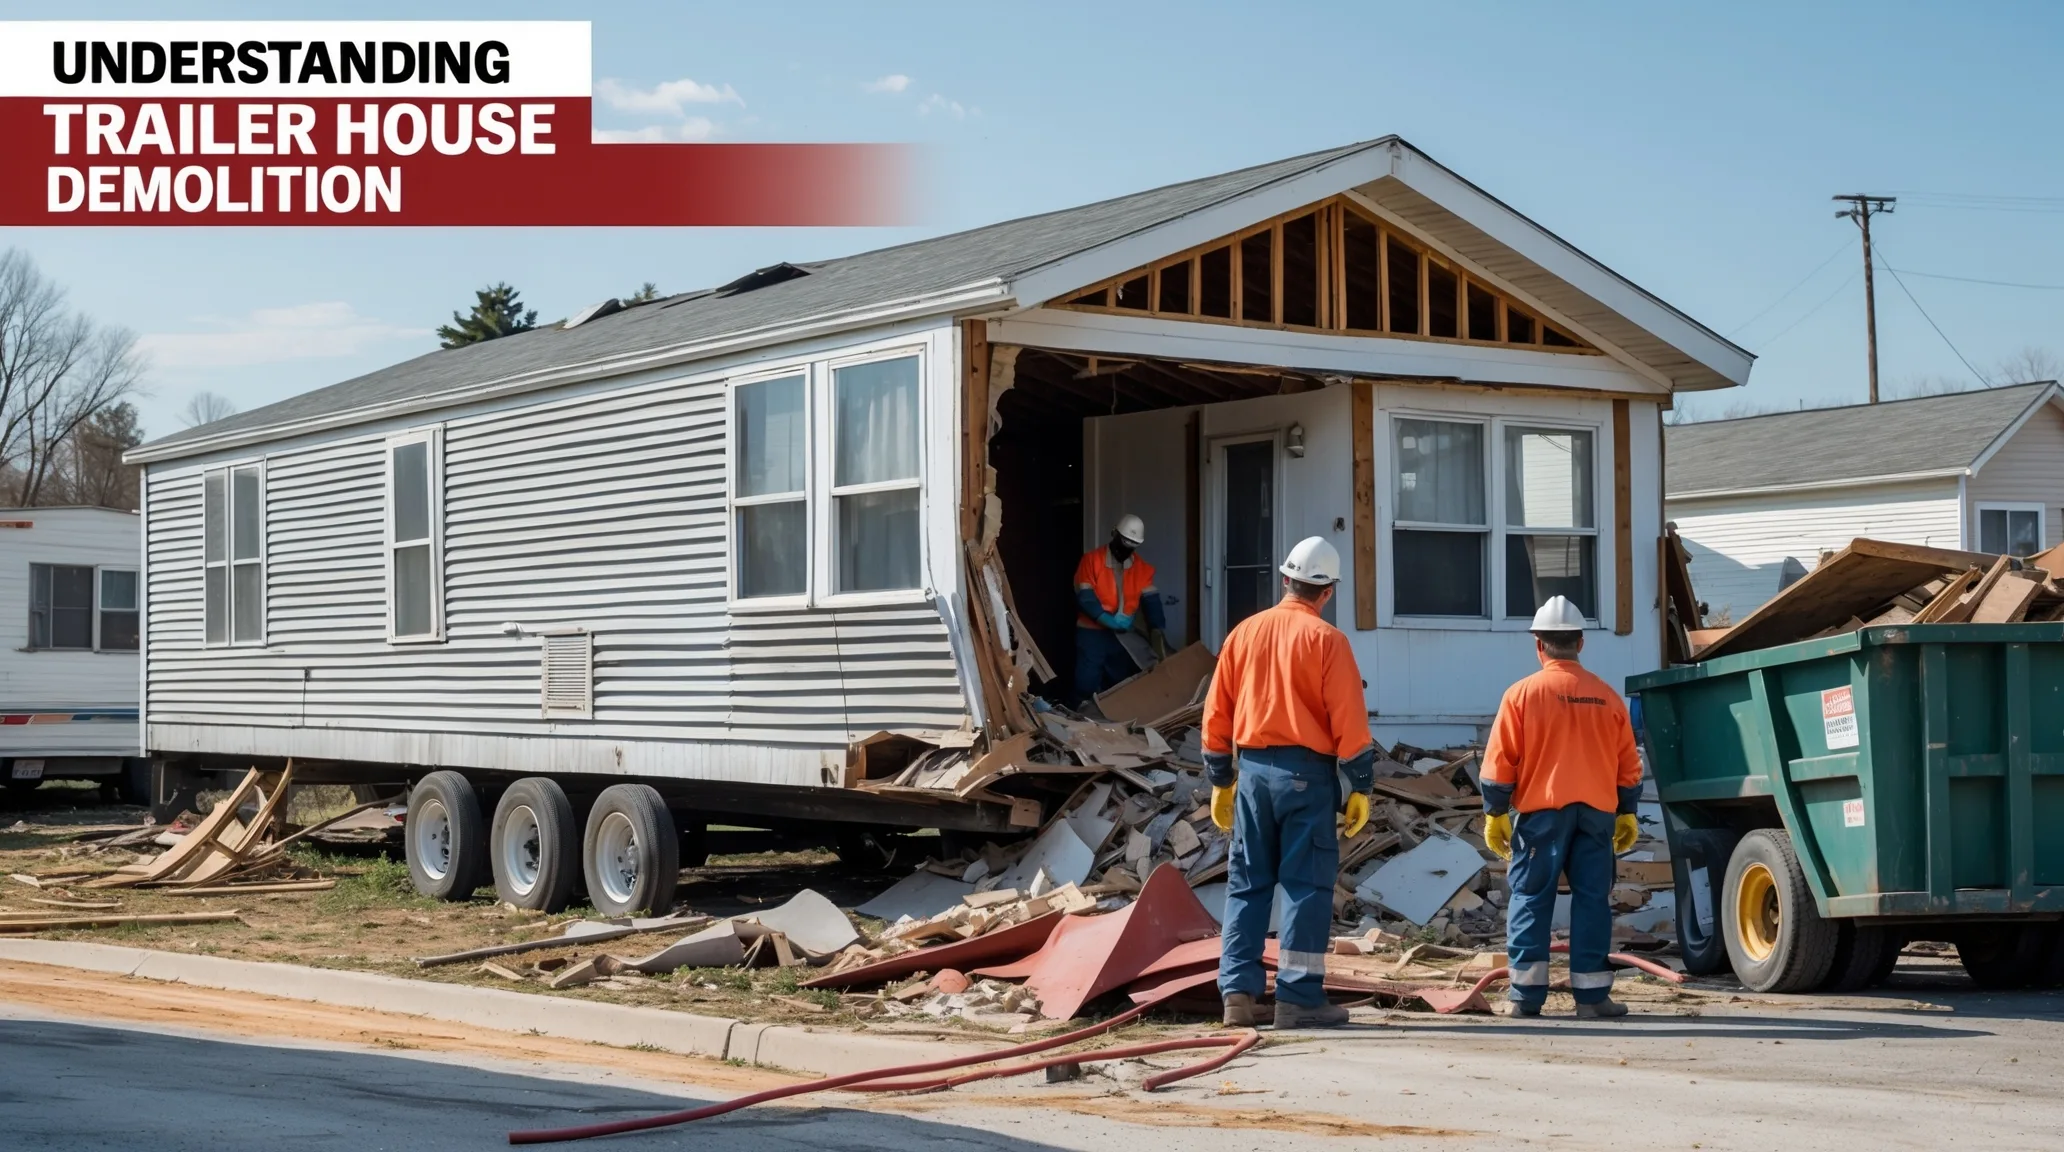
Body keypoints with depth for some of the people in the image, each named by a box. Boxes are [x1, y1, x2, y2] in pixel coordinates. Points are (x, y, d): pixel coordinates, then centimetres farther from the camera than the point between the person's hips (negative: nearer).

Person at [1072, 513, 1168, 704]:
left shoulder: (1142, 567, 4)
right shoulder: (1091, 560, -7)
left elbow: (1151, 601, -3)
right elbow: (1084, 598, -14)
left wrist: (1158, 631, -19)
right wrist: (1109, 620, -27)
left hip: (1123, 636, 4)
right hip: (1092, 634, -4)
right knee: (1087, 688, -3)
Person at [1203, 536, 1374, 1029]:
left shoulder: (1244, 633, 9)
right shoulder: (1326, 640, -6)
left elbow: (1216, 715, 12)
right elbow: (1350, 723, -9)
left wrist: (1221, 782, 19)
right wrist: (1360, 788, -3)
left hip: (1253, 770, 5)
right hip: (1306, 773, -5)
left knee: (1247, 884, 10)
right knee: (1306, 886, -1)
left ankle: (1237, 993, 6)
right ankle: (1298, 998, -3)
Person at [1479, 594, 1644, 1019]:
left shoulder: (1522, 694, -3)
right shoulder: (1606, 697, 7)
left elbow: (1500, 761, -5)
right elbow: (1628, 765, 11)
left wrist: (1495, 812, 2)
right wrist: (1627, 813, 19)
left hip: (1542, 811, -2)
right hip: (1597, 813, 2)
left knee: (1531, 898, 3)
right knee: (1591, 900, 5)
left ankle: (1527, 994, 0)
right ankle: (1591, 994, 4)